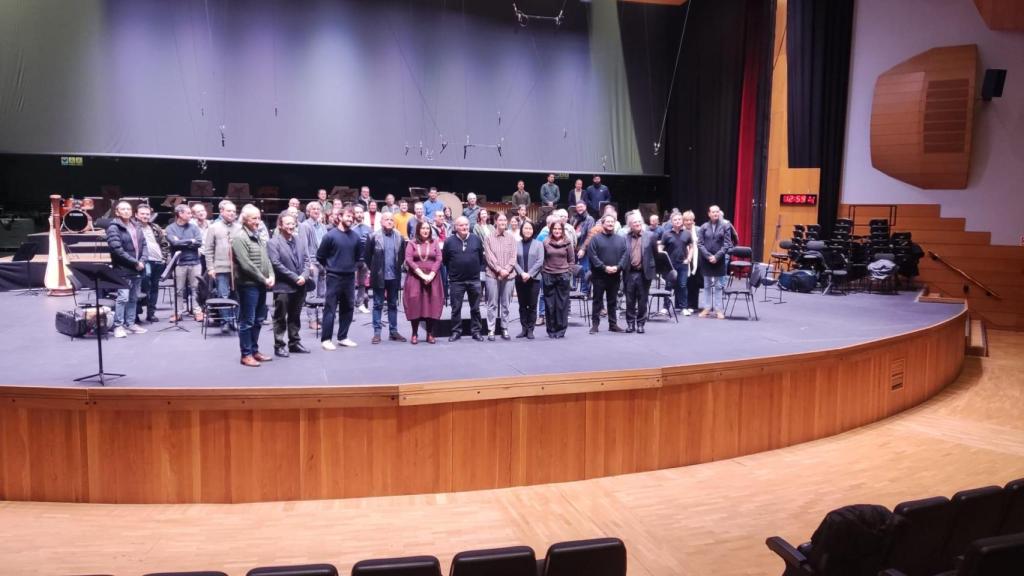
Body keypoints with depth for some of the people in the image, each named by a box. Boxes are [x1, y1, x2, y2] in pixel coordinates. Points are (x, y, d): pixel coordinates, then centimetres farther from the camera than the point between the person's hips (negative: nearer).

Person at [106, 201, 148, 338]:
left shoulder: (136, 226, 15)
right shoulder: (114, 228, -7)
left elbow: (143, 244, 13)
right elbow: (117, 249, -16)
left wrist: (142, 261, -4)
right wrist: (134, 262, -16)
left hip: (137, 269, 7)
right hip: (123, 270, -7)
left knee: (134, 298, 11)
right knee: (123, 297, -10)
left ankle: (130, 323, 20)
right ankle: (118, 326, -3)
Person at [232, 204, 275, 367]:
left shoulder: (259, 236, 14)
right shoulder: (239, 238, -13)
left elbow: (266, 259, 15)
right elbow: (246, 265, -19)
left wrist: (271, 276, -1)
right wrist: (264, 279, -13)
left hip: (261, 285, 8)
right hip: (248, 285, -8)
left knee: (258, 320, 15)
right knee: (247, 321, 0)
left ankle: (254, 350, 26)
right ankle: (246, 354, 8)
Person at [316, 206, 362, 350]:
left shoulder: (355, 236, 2)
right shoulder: (331, 235, -10)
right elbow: (320, 256, -2)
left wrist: (351, 265, 12)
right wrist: (331, 267, 6)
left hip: (350, 277, 5)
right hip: (334, 277, -5)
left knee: (348, 308, 11)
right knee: (330, 309, -2)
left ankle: (343, 337, 21)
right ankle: (325, 339, 4)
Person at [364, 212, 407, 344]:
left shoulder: (400, 238, 1)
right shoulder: (374, 237, -7)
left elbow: (402, 255, 12)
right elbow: (367, 255, 0)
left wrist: (397, 267, 7)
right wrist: (374, 269, 3)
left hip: (394, 277, 3)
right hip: (379, 277, -3)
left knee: (393, 304, 11)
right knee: (378, 305, 5)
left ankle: (393, 331, 19)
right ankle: (377, 332, 9)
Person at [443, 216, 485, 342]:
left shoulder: (476, 239, 0)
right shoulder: (449, 241, -5)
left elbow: (481, 257, 11)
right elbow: (445, 260, 5)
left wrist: (477, 269, 12)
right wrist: (453, 271, 10)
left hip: (474, 280, 1)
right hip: (456, 281, -1)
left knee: (475, 308, 8)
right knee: (456, 308, 5)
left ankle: (476, 331, 16)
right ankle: (456, 332, 14)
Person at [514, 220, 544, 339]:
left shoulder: (538, 244, 2)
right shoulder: (517, 244, 4)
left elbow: (540, 261, -5)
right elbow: (515, 261, 0)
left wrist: (529, 274, -12)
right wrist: (522, 273, -14)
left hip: (534, 279, -1)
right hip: (520, 279, 2)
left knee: (532, 305, 0)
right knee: (522, 305, 7)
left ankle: (530, 329, 7)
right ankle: (524, 329, 14)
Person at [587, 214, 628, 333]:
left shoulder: (621, 239, 10)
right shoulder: (596, 238, 0)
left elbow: (625, 255, 3)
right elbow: (592, 255, -10)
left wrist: (618, 267, -13)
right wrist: (604, 267, -17)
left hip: (615, 275, 3)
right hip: (599, 275, -3)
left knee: (613, 301, 10)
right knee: (597, 300, 2)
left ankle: (613, 324, 17)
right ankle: (595, 324, 6)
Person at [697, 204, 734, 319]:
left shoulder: (725, 226, 0)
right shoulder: (704, 227, 2)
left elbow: (727, 244, -4)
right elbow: (700, 243, -1)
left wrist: (717, 256, -13)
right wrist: (708, 256, -12)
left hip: (719, 259, -1)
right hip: (706, 259, 1)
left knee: (718, 285, 2)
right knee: (707, 285, 9)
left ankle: (718, 309, 6)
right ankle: (707, 308, 15)